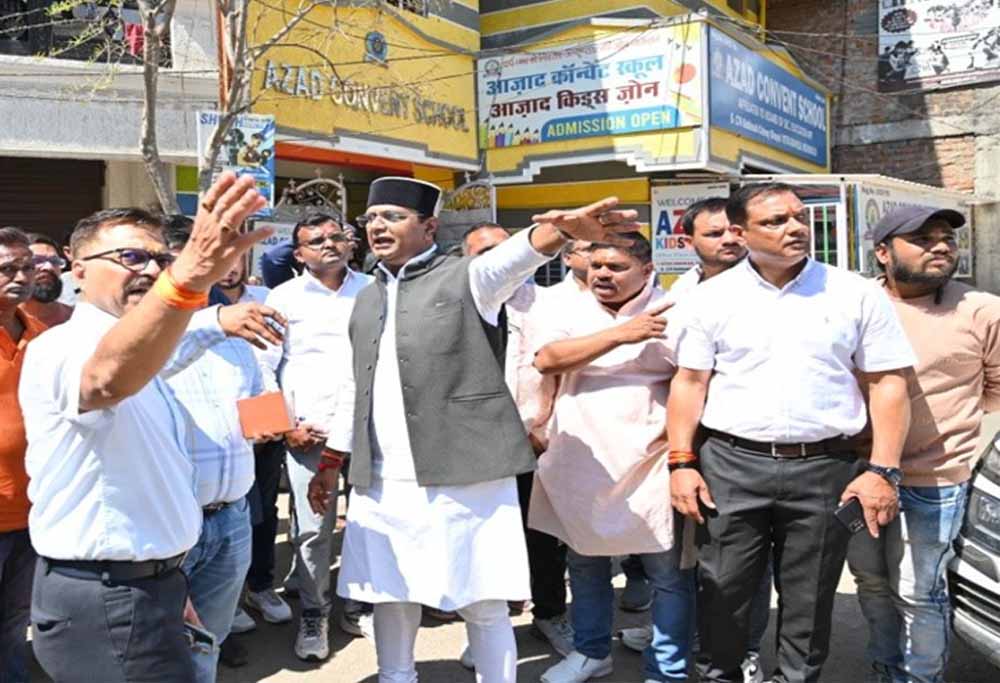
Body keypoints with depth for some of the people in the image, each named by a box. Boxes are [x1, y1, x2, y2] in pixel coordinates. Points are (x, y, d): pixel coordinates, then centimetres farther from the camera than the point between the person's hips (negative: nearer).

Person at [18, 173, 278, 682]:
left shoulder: (135, 352, 13)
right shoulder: (64, 348, -19)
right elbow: (109, 375, -45)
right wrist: (189, 278, -63)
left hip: (134, 590, 10)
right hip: (106, 604, -10)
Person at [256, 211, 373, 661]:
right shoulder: (285, 297, 4)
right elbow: (263, 367, 2)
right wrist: (286, 424, -4)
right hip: (310, 429, -2)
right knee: (312, 529, 1)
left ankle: (359, 607, 25)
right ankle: (312, 615, 18)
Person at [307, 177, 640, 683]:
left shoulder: (466, 277, -3)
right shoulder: (367, 299, 16)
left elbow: (512, 257, -25)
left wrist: (563, 228, -45)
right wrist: (332, 460, 22)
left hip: (463, 477, -5)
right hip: (381, 484, 6)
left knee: (482, 603, 5)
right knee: (389, 598, 15)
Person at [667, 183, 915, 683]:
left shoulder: (857, 294, 2)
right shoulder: (711, 297, 2)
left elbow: (887, 383, 3)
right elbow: (689, 383, 4)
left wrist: (882, 470, -6)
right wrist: (681, 463, -4)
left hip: (826, 469, 0)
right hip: (731, 466, 0)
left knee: (809, 602, 11)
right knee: (722, 593, 8)